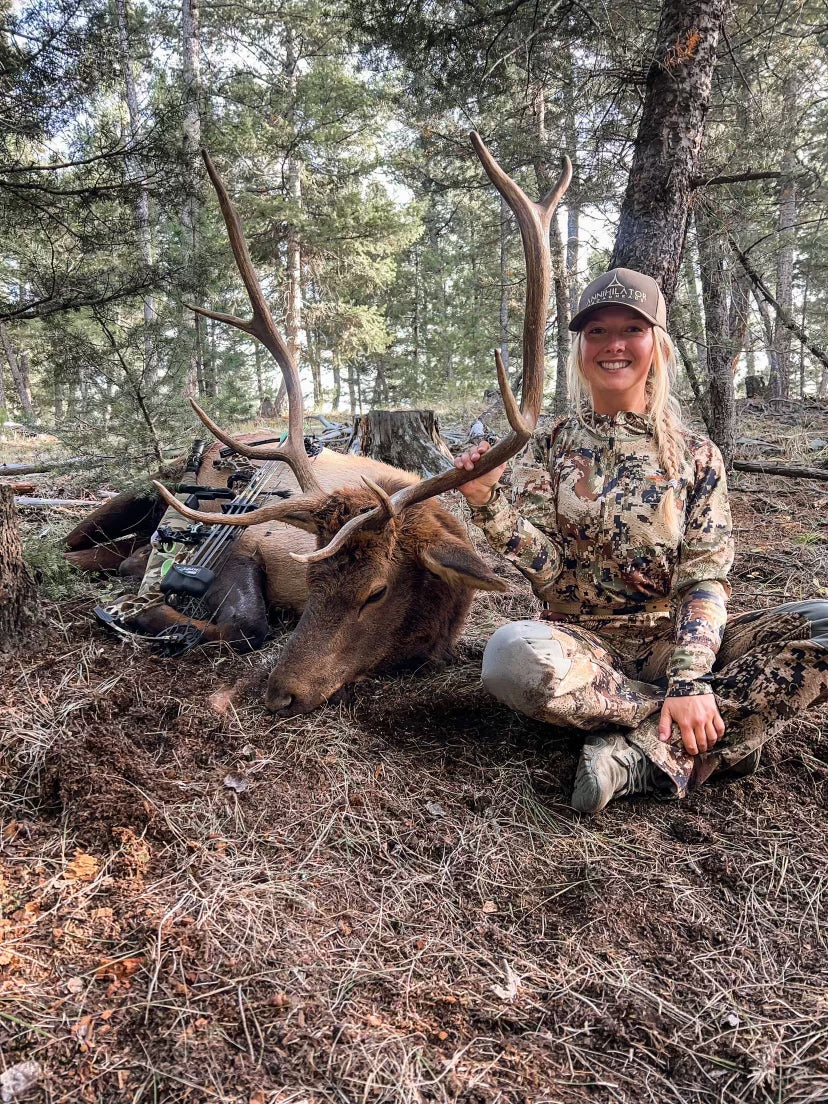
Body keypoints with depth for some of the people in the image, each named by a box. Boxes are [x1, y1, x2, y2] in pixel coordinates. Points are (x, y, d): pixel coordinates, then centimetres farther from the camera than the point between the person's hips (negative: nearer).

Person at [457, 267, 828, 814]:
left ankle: (639, 751, -27)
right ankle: (725, 732, -21)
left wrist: (691, 680, -22)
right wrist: (489, 501, -21)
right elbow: (552, 574, -7)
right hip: (587, 644, -1)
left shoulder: (696, 455, 4)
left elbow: (704, 580, -7)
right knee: (515, 655, -37)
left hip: (675, 642, 2)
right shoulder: (547, 447, 3)